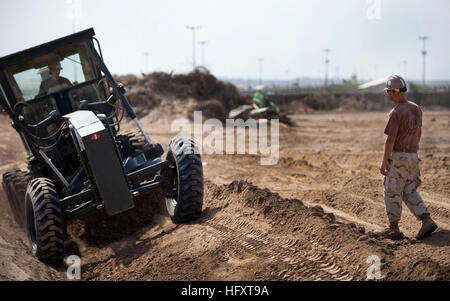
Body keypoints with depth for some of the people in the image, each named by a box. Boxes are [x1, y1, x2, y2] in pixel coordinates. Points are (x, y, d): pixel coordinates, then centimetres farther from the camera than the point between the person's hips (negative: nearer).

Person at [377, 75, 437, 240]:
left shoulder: (396, 112, -18)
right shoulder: (416, 109, 8)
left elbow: (390, 140, -20)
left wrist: (384, 162, -14)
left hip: (398, 157, -8)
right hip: (413, 156, 8)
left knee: (392, 193, 5)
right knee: (410, 192, 15)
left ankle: (394, 229, 12)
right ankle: (427, 221, 1)